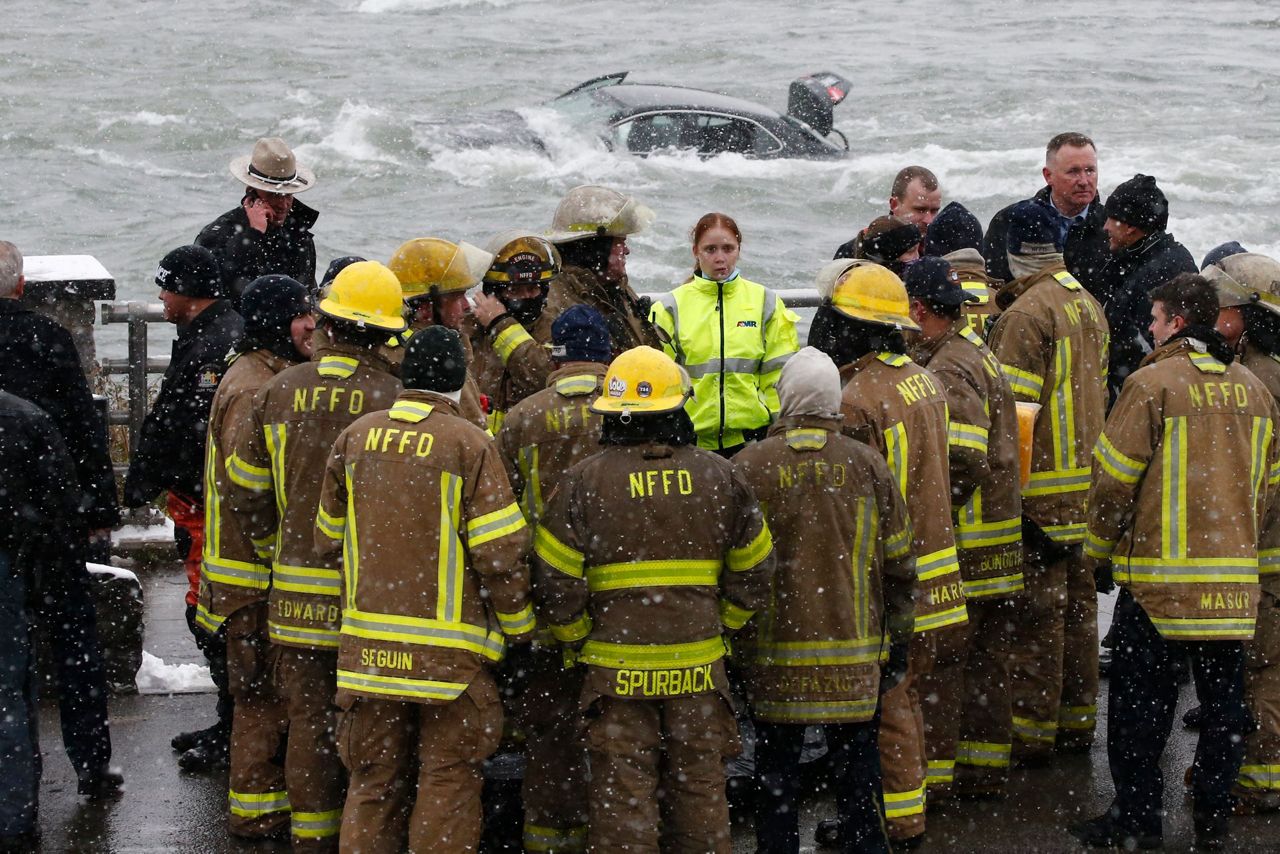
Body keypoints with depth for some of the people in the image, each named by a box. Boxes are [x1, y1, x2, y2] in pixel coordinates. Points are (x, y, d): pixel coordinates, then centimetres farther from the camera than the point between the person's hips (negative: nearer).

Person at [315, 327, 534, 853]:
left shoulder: (357, 437, 6)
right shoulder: (468, 444, -10)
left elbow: (329, 535, 15)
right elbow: (499, 552, -12)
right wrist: (520, 626, 2)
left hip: (368, 643, 5)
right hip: (449, 644, -4)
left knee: (374, 776, 13)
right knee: (449, 774, 3)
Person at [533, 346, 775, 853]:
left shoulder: (583, 482, -6)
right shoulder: (720, 478, 1)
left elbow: (556, 581, -7)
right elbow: (754, 572, 6)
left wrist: (578, 640, 8)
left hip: (617, 671, -2)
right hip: (699, 668, 2)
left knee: (622, 797, 3)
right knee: (699, 790, 12)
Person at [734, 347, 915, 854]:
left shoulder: (750, 466, -7)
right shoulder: (867, 465, -1)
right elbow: (898, 564, 4)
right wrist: (897, 640, 14)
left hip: (775, 653, -1)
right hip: (855, 652, 1)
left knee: (776, 769, 9)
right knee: (857, 764, 10)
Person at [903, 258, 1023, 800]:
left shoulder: (950, 370, -17)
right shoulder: (976, 353, 15)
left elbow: (964, 462, -25)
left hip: (962, 547, -10)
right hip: (996, 546, 10)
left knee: (938, 659, -4)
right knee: (985, 656, 15)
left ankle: (931, 771, 1)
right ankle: (986, 767, 22)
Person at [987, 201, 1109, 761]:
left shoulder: (1025, 313, -16)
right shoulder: (1088, 305, 11)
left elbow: (1014, 410, -18)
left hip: (1041, 487, -8)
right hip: (1087, 481, 9)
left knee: (1036, 609, -4)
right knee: (1076, 602, 15)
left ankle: (1031, 730, 0)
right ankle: (1078, 718, 22)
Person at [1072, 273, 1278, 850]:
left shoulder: (1152, 383, -10)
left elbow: (1115, 479, -10)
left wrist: (1100, 554, 2)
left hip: (1158, 575, -5)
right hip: (1234, 580, 5)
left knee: (1139, 701, 4)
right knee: (1223, 702, 11)